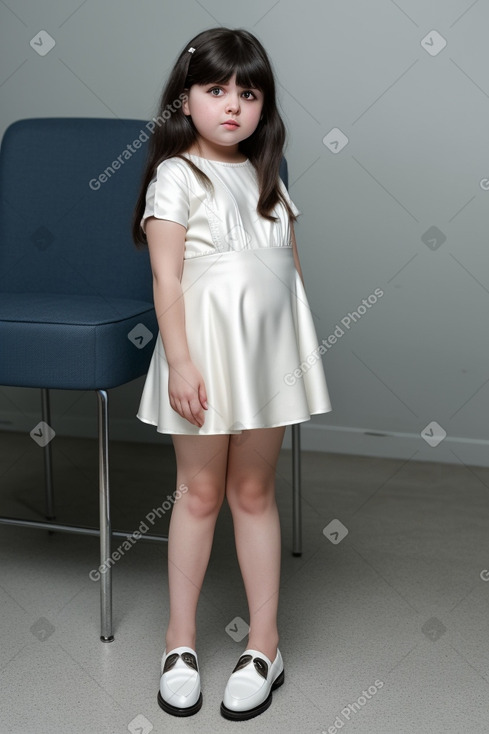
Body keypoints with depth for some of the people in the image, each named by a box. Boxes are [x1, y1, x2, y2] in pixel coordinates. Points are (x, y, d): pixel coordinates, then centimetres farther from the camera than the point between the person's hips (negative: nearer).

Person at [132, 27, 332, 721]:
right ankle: (180, 638, 18)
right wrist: (180, 361, -17)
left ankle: (264, 641, 16)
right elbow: (166, 276, -10)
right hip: (207, 345, -4)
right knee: (200, 491, 4)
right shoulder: (177, 175, -5)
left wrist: (303, 352, 11)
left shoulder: (267, 176, 12)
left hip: (270, 346, 4)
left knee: (254, 490, 9)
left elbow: (289, 265, 15)